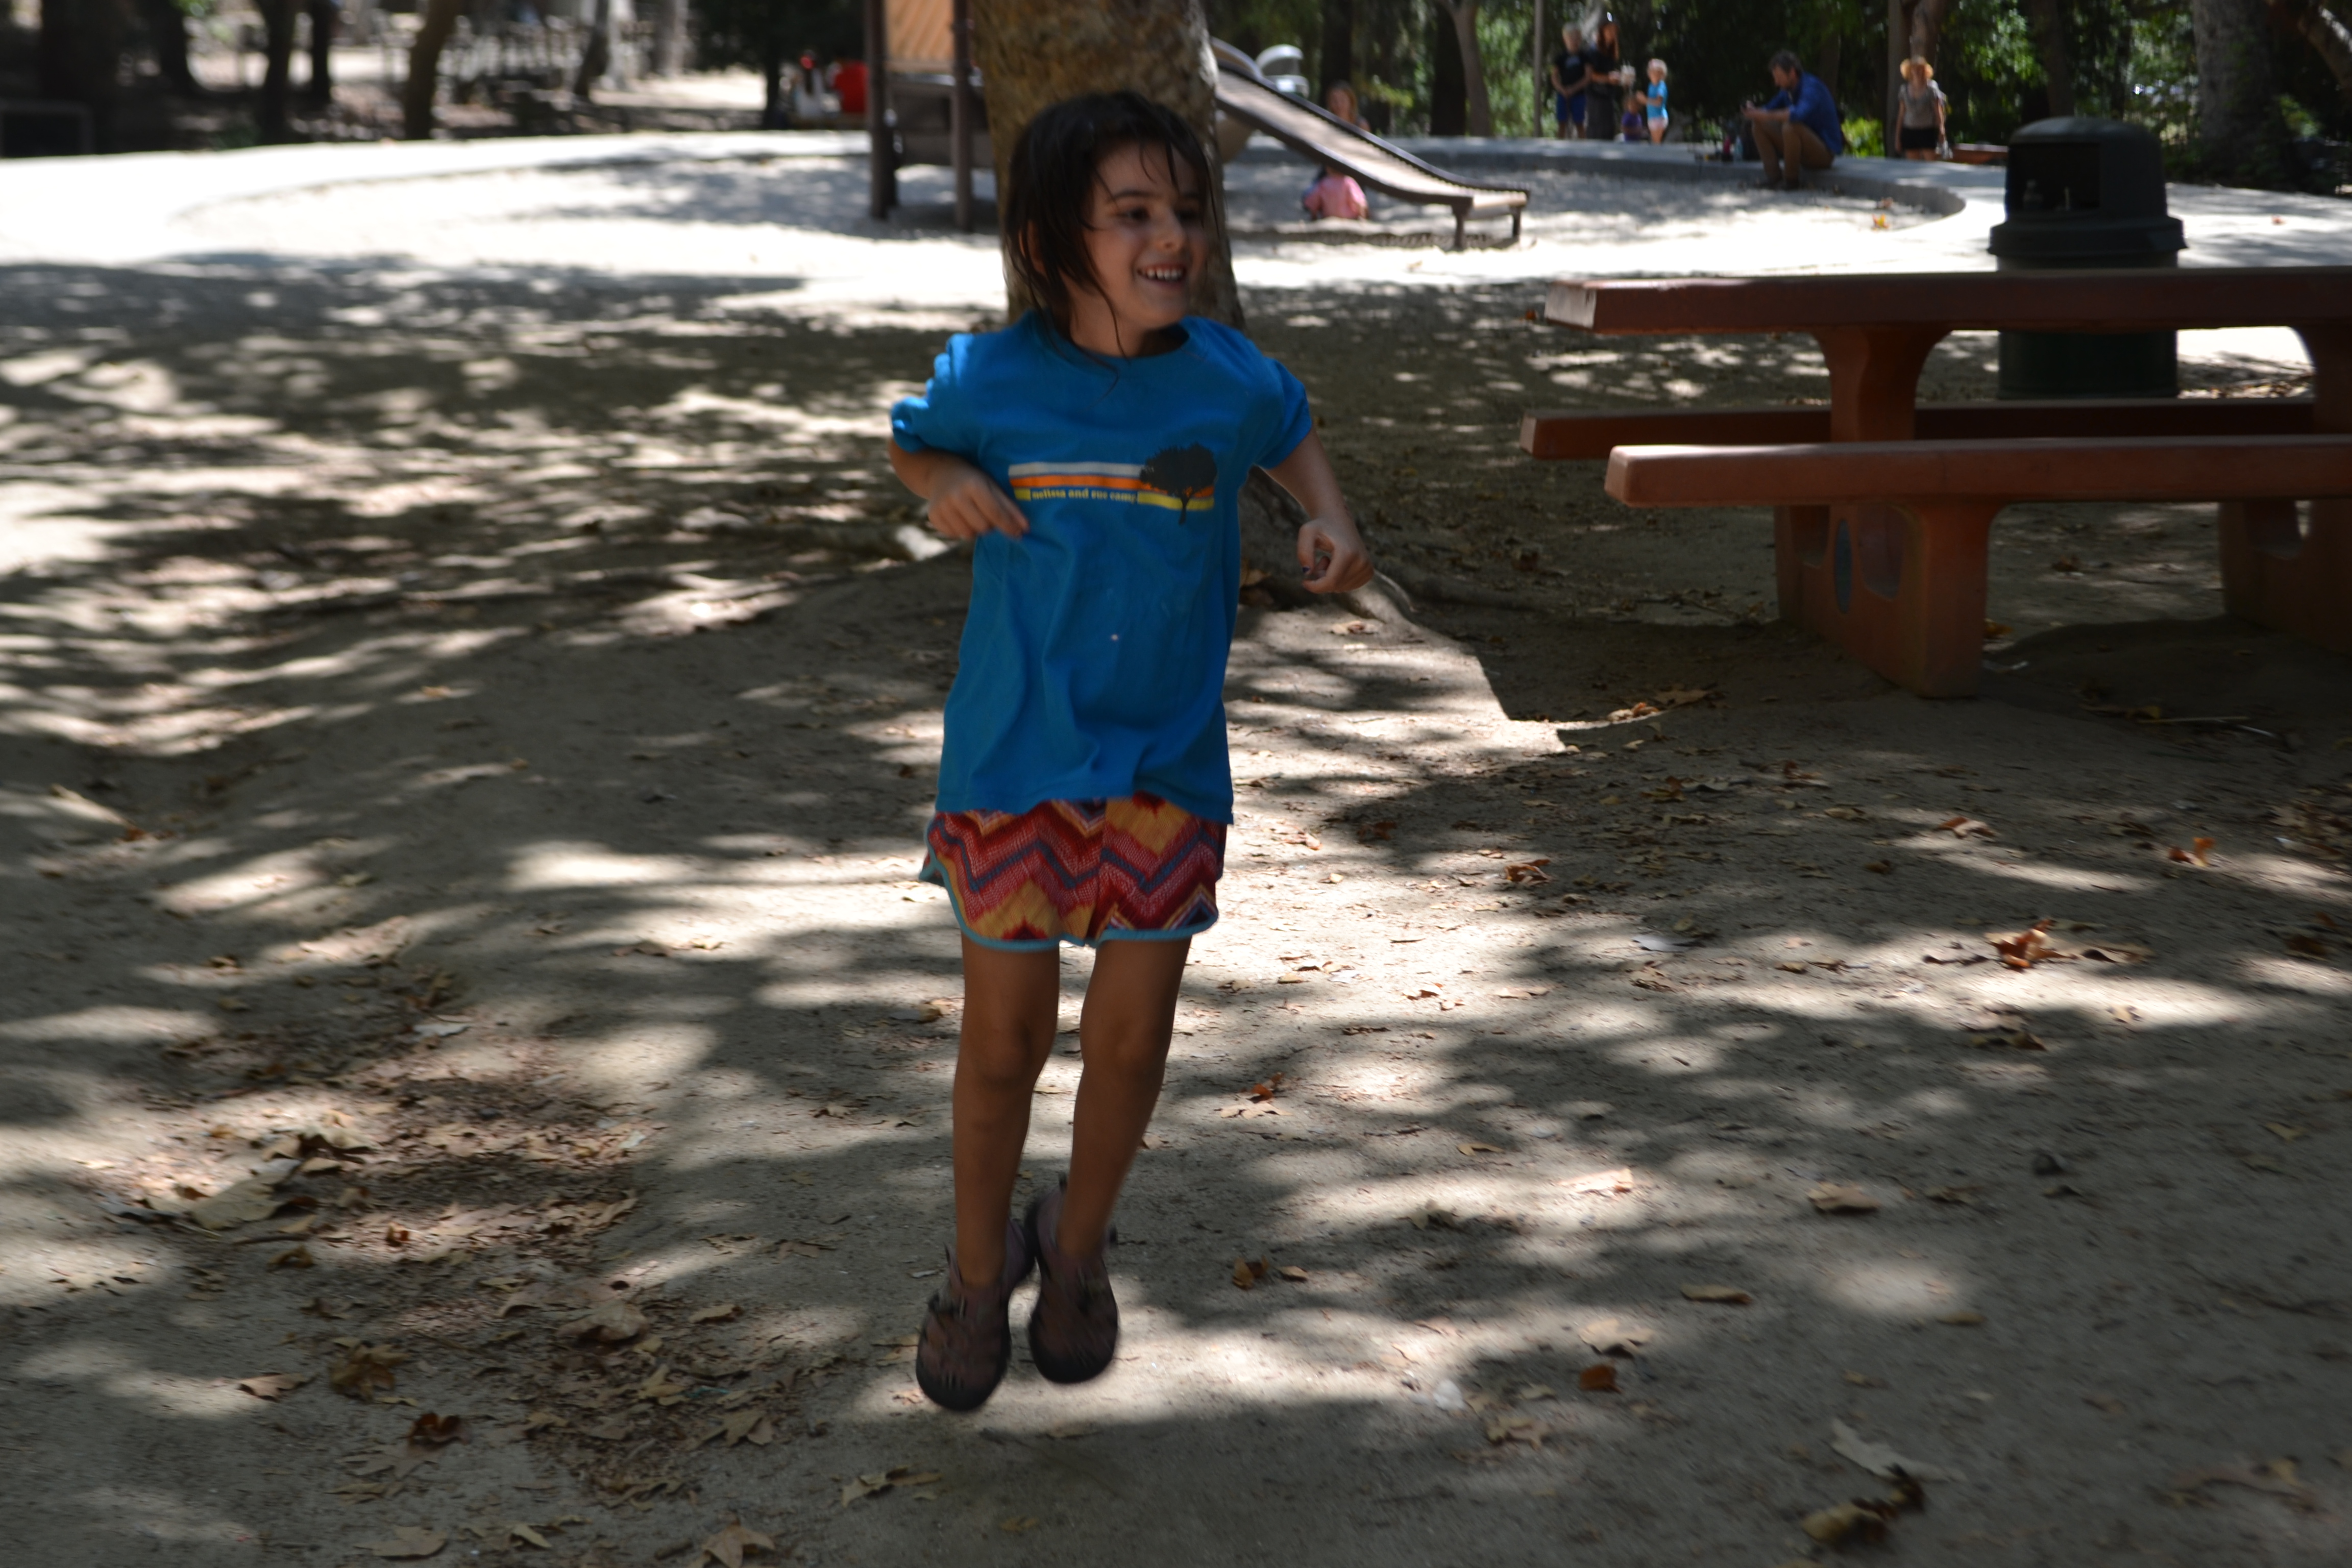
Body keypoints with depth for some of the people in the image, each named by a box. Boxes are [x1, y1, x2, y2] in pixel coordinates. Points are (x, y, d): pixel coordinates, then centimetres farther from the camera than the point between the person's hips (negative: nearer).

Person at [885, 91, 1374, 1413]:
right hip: (1013, 763, -1)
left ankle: (1079, 1246, 36)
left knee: (1134, 1035, 9)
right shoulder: (991, 380, -9)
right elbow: (912, 445, 12)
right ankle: (981, 1267, 32)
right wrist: (945, 483, -11)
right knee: (1006, 1035, 8)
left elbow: (1295, 437, 16)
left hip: (1168, 766, 1)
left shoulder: (1229, 381, -7)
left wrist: (1334, 525, -4)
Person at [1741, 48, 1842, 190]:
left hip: (1824, 153, -8)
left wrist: (1767, 116, -43)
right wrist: (1754, 112, -16)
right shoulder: (1787, 91, 3)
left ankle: (1791, 179, -18)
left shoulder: (1811, 87, -23)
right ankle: (1774, 175, -8)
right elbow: (1768, 110, 7)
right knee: (1760, 125, 0)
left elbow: (1800, 114, -42)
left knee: (1790, 127, -35)